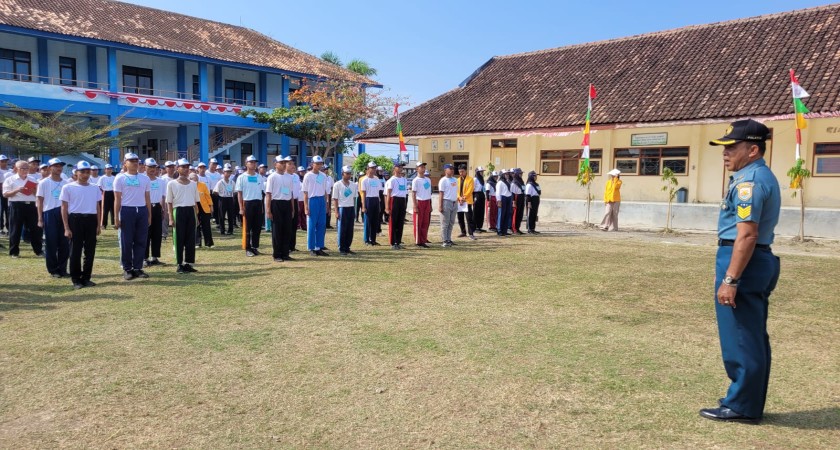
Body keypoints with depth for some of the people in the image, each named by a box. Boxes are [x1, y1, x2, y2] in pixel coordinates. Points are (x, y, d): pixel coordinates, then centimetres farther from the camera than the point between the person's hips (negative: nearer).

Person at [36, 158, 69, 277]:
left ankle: (62, 268, 15)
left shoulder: (66, 183, 10)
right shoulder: (44, 182, -1)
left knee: (64, 243, 5)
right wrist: (40, 219, -6)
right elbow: (40, 201, -1)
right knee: (51, 243, 2)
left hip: (64, 213, 4)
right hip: (49, 213, -4)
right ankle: (53, 270, 10)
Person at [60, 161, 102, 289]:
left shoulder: (95, 188, 11)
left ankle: (86, 278, 16)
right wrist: (66, 228, -8)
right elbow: (64, 208, -2)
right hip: (75, 219, -4)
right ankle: (76, 279, 8)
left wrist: (99, 225, 8)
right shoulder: (68, 187, 0)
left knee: (90, 251, 6)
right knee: (75, 251, 0)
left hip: (91, 220, 4)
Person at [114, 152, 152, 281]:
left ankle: (138, 268, 12)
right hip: (127, 211, -3)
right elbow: (117, 199, -1)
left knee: (141, 241, 4)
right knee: (126, 242, 1)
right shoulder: (120, 178, 1)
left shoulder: (145, 178, 11)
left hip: (142, 211, 3)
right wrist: (116, 217, -6)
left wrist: (149, 215, 10)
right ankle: (127, 269, 10)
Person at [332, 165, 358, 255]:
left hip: (351, 208, 5)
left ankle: (347, 248, 16)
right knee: (342, 230, -1)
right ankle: (341, 249, 7)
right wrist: (336, 212, -11)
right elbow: (335, 199, -6)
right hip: (342, 208, -5)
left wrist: (354, 211, 12)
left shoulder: (354, 185, 10)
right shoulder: (337, 185, -5)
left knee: (350, 230, 7)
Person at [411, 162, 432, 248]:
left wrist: (430, 205, 16)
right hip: (419, 202, -6)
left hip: (427, 203, 6)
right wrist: (415, 206, -16)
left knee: (426, 222, 7)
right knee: (418, 223, -2)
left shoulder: (428, 179, 14)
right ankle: (418, 241, 3)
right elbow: (413, 193, -9)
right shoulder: (416, 180, -6)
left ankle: (423, 240, 14)